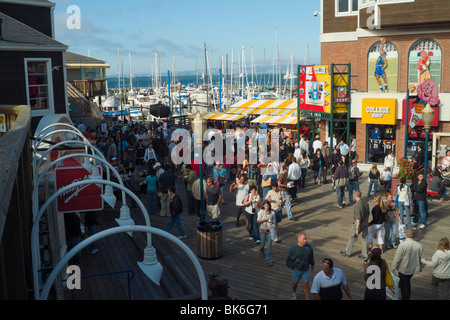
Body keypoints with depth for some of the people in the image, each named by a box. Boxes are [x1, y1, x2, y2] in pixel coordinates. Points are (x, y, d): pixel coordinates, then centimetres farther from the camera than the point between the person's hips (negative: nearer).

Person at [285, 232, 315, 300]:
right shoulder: (293, 249, -22)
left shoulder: (309, 247, -12)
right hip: (296, 270, -1)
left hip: (306, 270, 1)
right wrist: (292, 267, -8)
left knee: (306, 284, 1)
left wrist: (312, 265, 17)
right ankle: (294, 293, 49)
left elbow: (311, 256, 7)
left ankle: (307, 298, 12)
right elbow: (288, 259, -10)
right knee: (295, 282, 21)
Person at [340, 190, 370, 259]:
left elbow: (358, 218, -26)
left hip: (358, 224, -7)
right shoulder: (365, 202, 0)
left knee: (352, 238, 10)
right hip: (365, 223, 7)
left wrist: (357, 228, -24)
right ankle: (365, 254, 18)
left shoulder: (357, 205, -25)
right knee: (364, 239, 13)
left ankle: (347, 252, 24)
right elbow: (368, 213, 12)